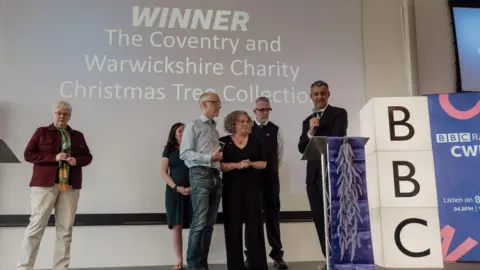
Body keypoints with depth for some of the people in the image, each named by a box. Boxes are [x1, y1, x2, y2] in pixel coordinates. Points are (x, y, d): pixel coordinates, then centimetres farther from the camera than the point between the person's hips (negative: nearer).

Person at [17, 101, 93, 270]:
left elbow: (87, 156, 17)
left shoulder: (78, 136, 15)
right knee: (36, 225, -4)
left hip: (70, 186, 3)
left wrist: (77, 160, -6)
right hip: (45, 184, -3)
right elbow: (28, 154, -1)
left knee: (65, 229, 3)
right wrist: (54, 157, -13)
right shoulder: (42, 132, 6)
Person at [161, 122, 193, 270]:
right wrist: (176, 188, -10)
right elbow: (164, 172, 4)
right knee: (176, 226, -2)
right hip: (174, 191, 0)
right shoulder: (169, 149, 9)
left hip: (192, 191, 0)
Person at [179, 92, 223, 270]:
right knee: (199, 223, -8)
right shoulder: (193, 126, 0)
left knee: (209, 224, 7)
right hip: (200, 175, -7)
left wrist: (219, 157, 0)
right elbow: (185, 153, -9)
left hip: (215, 177, 7)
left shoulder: (215, 129, 19)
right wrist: (209, 158, -15)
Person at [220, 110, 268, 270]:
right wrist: (236, 165, -16)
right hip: (232, 188, -1)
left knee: (254, 224, -1)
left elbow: (263, 163, 7)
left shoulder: (255, 141, 10)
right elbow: (219, 165, -3)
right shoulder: (224, 142, 5)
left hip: (252, 187, 1)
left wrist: (250, 164, -11)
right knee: (233, 225, 1)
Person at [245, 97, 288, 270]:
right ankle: (250, 255, 13)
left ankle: (277, 255, 12)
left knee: (272, 215, 5)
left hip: (270, 178, 1)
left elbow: (280, 155, 8)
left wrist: (272, 170, 6)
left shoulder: (276, 130, 4)